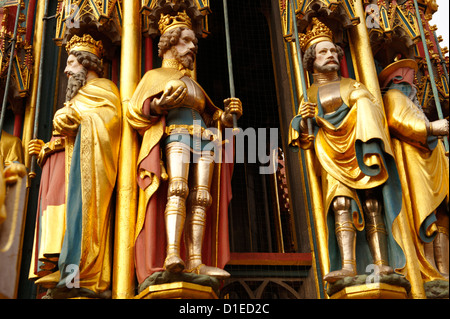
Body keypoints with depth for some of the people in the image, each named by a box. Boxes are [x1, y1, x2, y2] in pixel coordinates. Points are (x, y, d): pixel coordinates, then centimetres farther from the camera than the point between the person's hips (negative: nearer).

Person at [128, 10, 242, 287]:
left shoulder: (194, 84, 34)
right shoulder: (155, 76, 17)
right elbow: (137, 110, 4)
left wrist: (226, 113, 12)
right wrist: (162, 102, -14)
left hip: (203, 139, 6)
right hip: (175, 134, -5)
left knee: (199, 198, -11)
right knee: (177, 189, -27)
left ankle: (196, 262, -20)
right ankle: (172, 254, -39)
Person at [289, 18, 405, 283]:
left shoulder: (353, 86, 17)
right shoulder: (309, 96, 18)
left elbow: (372, 112, 2)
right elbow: (303, 140, 13)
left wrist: (372, 151, -15)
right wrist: (303, 120, -11)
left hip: (359, 152, 0)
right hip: (333, 159, 0)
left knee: (372, 205, -14)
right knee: (341, 204, -19)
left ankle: (381, 263, -21)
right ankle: (348, 265, -29)